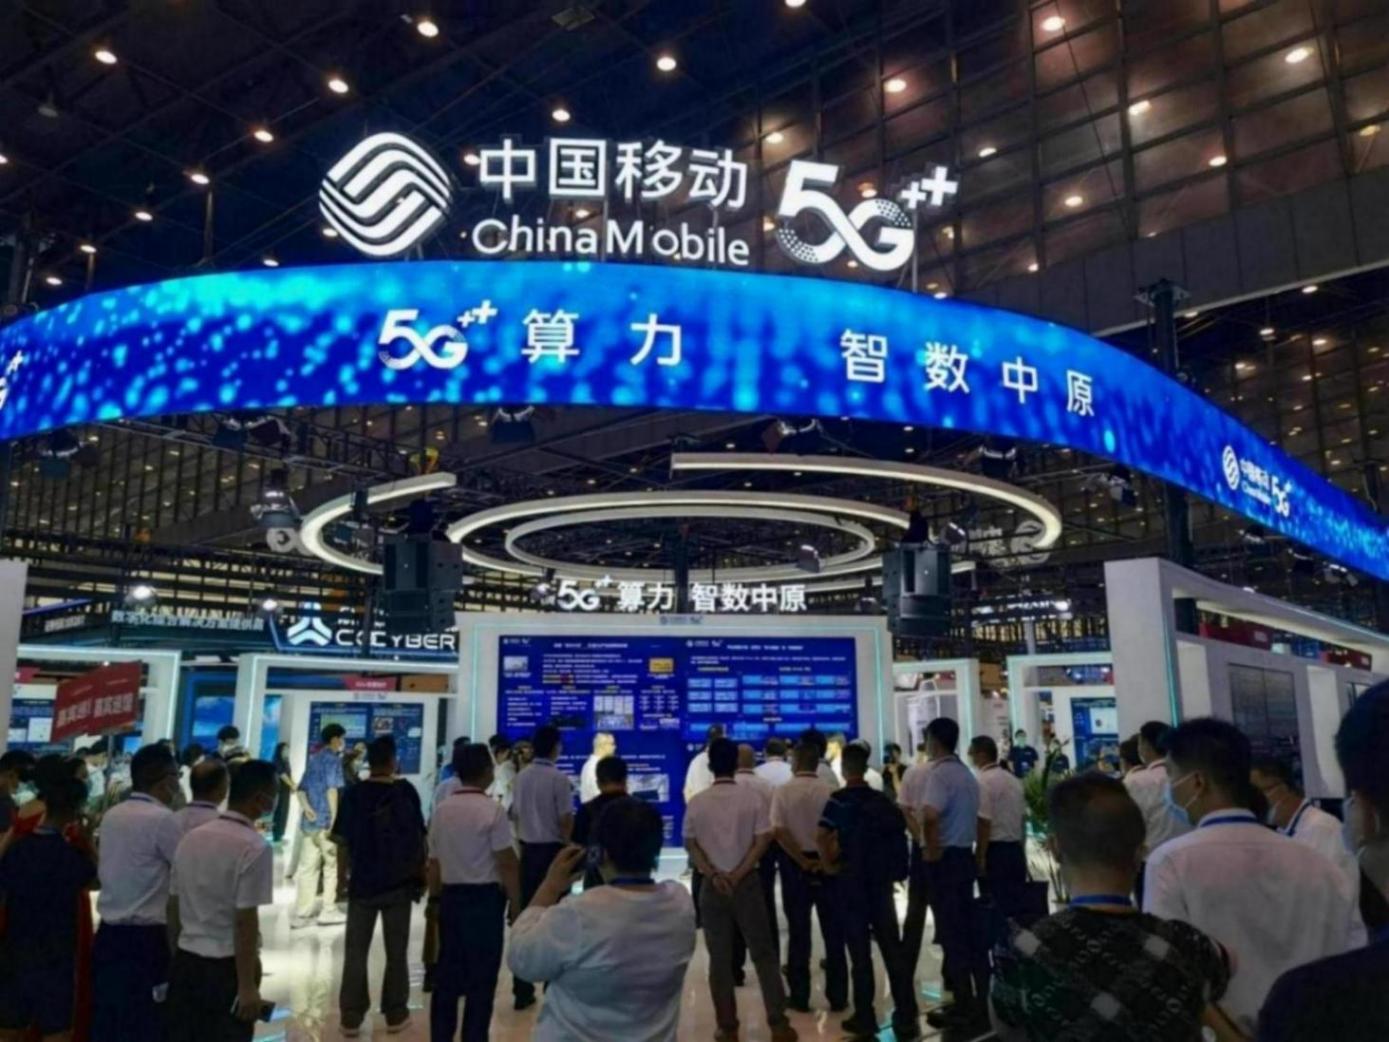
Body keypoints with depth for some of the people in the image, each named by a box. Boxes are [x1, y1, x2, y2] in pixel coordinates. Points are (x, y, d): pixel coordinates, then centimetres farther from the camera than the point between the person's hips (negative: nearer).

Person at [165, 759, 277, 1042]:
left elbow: (173, 908, 11)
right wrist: (247, 986, -15)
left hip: (185, 963, 7)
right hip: (225, 968, -7)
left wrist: (178, 959, 21)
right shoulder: (254, 847, -18)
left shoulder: (191, 838, 6)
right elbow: (245, 921, -19)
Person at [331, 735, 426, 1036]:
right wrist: (421, 875, 10)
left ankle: (351, 1017, 14)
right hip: (399, 883, 0)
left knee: (355, 952, 11)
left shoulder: (353, 795, -5)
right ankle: (395, 1014, 19)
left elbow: (343, 843, -2)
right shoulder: (406, 791, -7)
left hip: (362, 883, 1)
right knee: (396, 952, 11)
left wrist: (343, 877, 10)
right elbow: (419, 838, -2)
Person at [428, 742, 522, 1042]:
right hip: (484, 898, -6)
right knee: (482, 976, 5)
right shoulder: (492, 810, -14)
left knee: (447, 972, 16)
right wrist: (516, 904, -6)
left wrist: (434, 899, 23)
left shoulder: (441, 810, 4)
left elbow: (434, 861, 11)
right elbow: (507, 863, -15)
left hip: (451, 896, 6)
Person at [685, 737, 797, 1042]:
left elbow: (690, 844, -3)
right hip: (747, 884, -1)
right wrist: (738, 874, -10)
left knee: (719, 959, 9)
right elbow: (763, 840, -10)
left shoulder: (696, 803, -2)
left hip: (711, 887, 1)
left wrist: (714, 874, -8)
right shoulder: (752, 796, -6)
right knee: (764, 954, 8)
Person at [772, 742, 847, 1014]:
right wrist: (824, 859, -7)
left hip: (794, 864, 0)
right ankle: (838, 997, 15)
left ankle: (800, 997, 15)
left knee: (798, 931, 10)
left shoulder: (782, 792, -5)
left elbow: (778, 831, -13)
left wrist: (802, 861, -9)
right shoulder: (829, 792, -7)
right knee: (833, 931, 10)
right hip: (826, 863, 0)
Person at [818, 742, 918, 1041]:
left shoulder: (838, 800, -12)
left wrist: (830, 866, -11)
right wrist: (890, 870, 9)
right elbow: (900, 832, 3)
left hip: (851, 883, -4)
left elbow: (821, 838, -24)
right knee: (892, 948, 10)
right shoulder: (883, 800, 4)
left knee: (860, 952, 6)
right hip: (882, 882, 4)